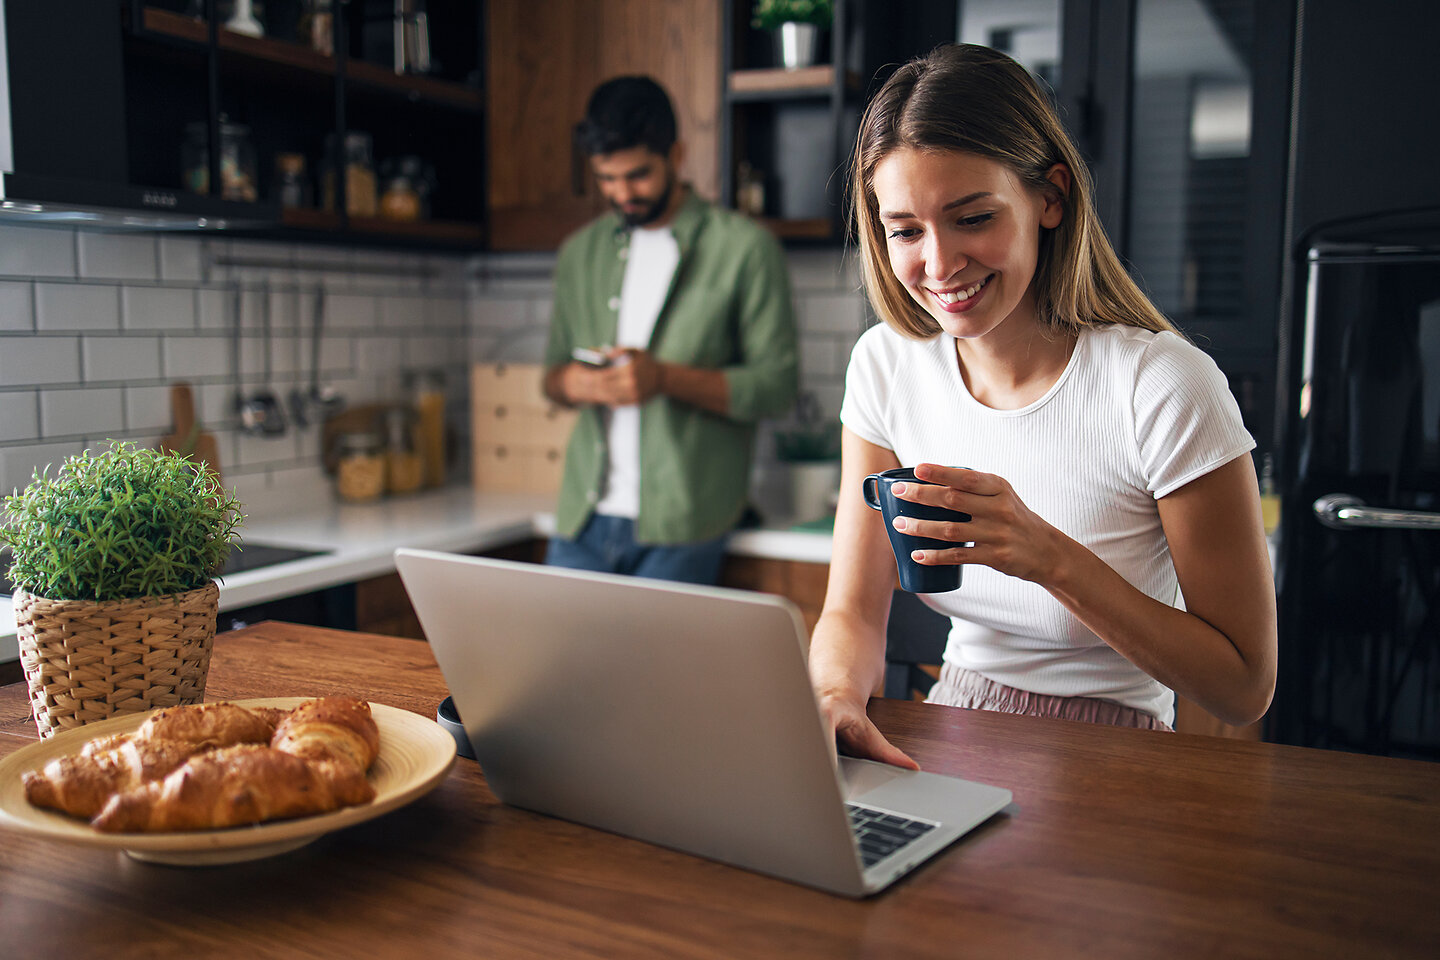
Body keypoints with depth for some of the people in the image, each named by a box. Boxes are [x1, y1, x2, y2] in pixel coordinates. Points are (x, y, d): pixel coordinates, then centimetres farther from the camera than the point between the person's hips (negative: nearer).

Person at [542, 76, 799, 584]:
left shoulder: (744, 248, -1)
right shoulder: (579, 252, 14)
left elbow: (776, 384, -5)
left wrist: (666, 377, -18)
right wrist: (569, 382, -4)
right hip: (583, 516, 4)